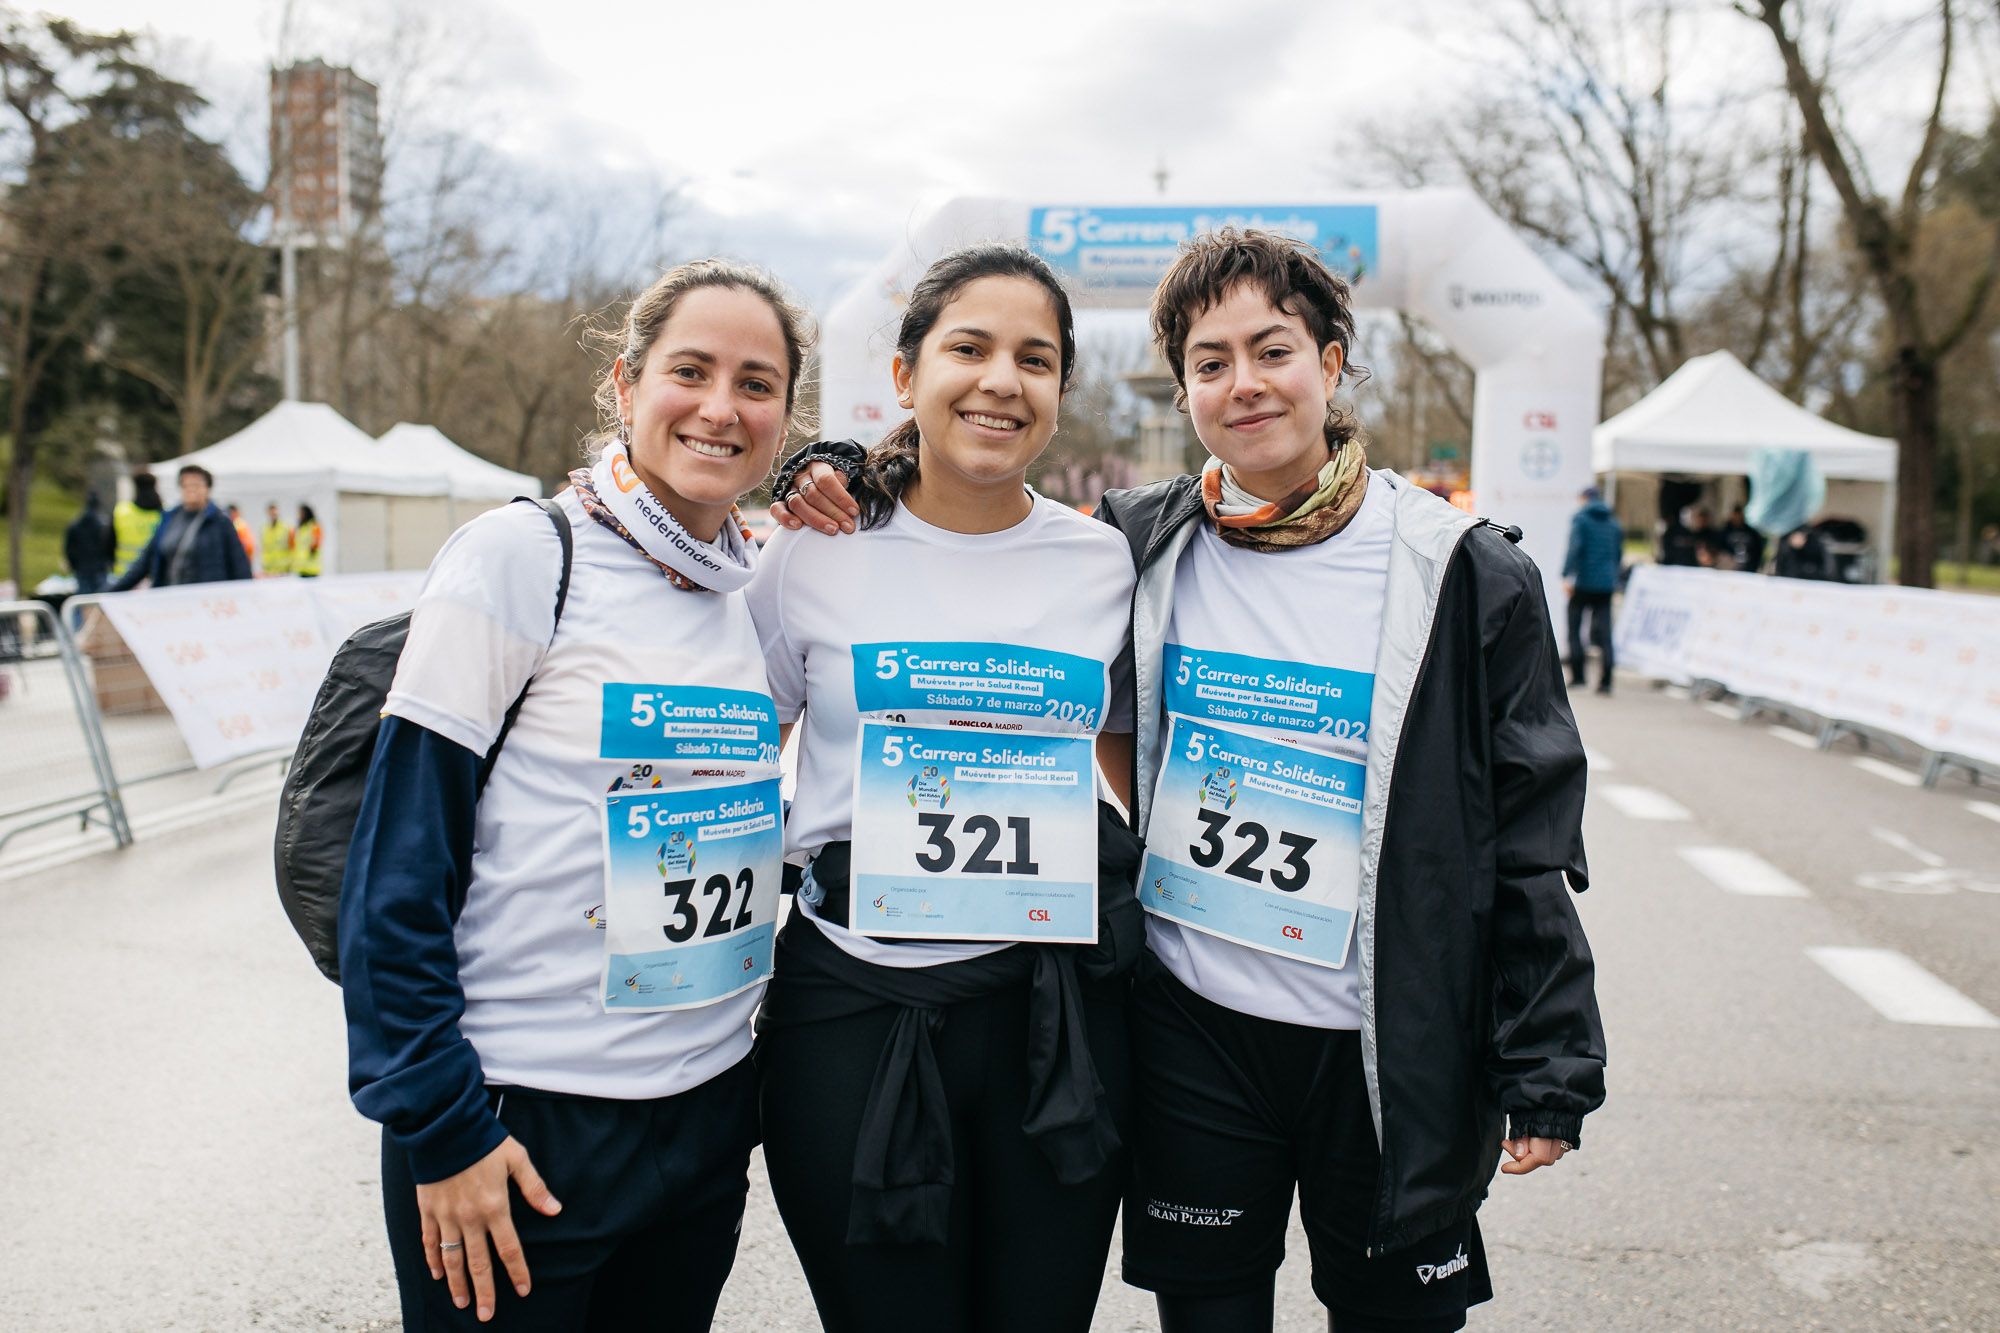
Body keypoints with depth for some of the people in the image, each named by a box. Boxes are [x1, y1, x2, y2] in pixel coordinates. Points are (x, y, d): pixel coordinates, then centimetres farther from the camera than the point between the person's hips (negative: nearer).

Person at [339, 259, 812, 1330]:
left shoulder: (758, 591, 5)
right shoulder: (520, 557, -12)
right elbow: (398, 869, -12)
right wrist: (440, 1123, -14)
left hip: (709, 1113, 6)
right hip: (518, 1126, -5)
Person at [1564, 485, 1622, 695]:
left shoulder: (1580, 518, -2)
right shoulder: (1613, 521, 13)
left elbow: (1574, 548, -14)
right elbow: (1619, 553, 17)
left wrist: (1567, 575, -17)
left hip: (1584, 581, -4)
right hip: (1607, 584, 4)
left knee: (1574, 626, 7)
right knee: (1604, 632, 3)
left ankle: (1577, 674, 2)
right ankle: (1605, 681, -3)